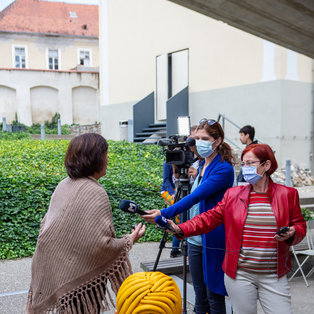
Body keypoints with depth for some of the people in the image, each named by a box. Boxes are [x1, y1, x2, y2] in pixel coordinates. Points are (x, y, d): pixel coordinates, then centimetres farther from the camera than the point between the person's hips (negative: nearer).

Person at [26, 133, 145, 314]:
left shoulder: (63, 186, 3)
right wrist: (129, 240, -8)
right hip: (83, 278, -7)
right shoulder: (95, 193, -21)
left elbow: (46, 225, 12)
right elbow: (101, 244, -24)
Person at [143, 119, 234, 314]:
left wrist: (164, 214, -34)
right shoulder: (203, 165, 12)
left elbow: (196, 196, -26)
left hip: (213, 240, -8)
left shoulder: (224, 169, -15)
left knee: (214, 296, 2)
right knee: (200, 294, 15)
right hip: (195, 238, 8)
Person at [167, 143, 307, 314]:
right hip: (239, 275, 1)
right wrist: (181, 229, -13)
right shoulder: (233, 194, 5)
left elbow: (300, 225, 9)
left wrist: (291, 234, -14)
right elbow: (210, 218, 1)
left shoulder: (287, 194, 3)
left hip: (274, 277, 0)